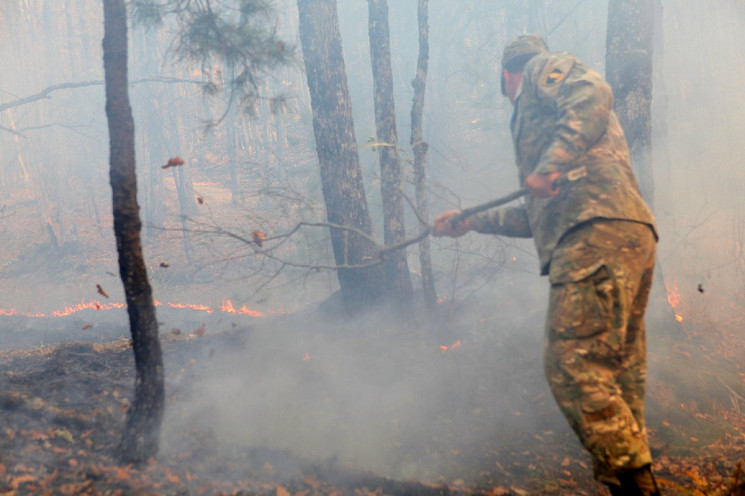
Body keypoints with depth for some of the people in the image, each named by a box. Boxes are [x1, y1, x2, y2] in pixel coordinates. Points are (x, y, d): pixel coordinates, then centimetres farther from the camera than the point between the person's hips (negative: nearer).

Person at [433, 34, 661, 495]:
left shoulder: (544, 68, 12)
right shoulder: (543, 109, 38)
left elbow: (594, 95, -13)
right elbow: (538, 214, 42)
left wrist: (552, 165, -22)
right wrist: (471, 221, 48)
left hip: (597, 233, -10)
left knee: (572, 366, -15)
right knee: (618, 375, 7)